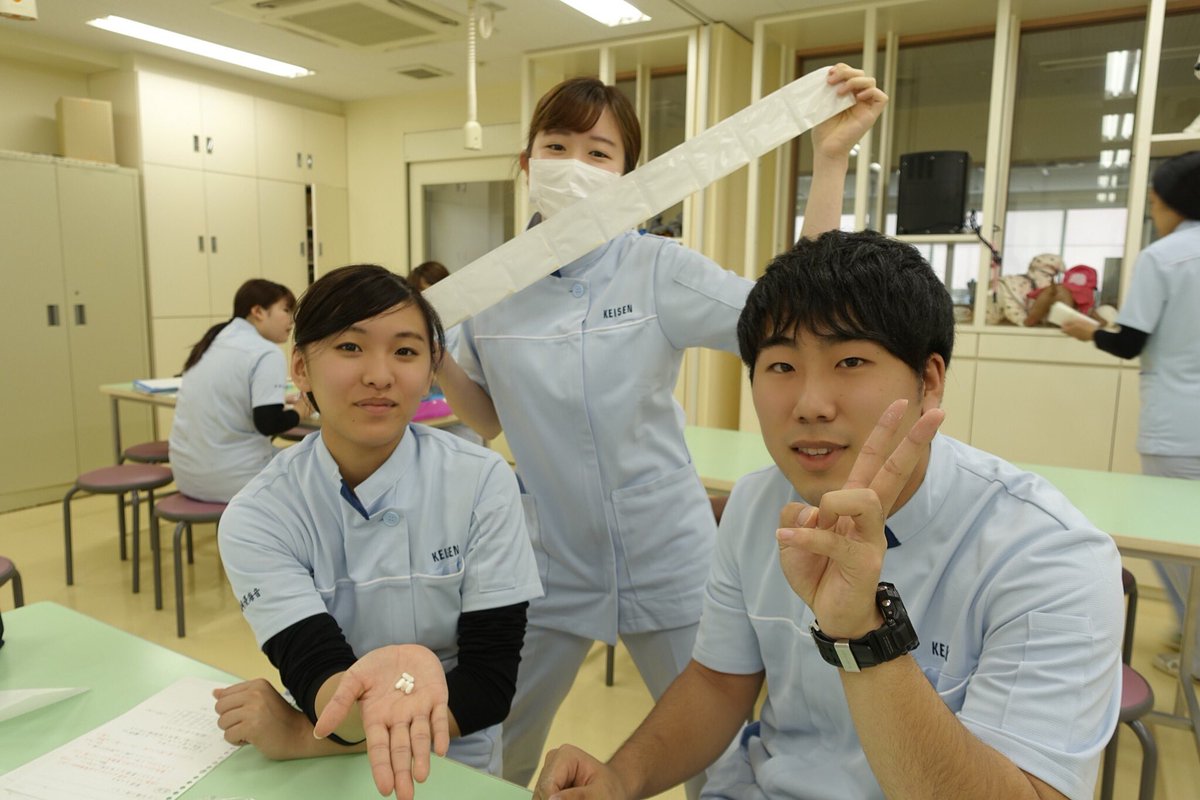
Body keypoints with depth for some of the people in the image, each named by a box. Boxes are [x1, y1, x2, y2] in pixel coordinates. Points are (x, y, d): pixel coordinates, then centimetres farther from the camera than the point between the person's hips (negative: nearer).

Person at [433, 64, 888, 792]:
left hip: (667, 562, -2)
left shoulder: (659, 270, -11)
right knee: (491, 754, 22)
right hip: (550, 564, 3)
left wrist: (829, 162, -26)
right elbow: (490, 419, 8)